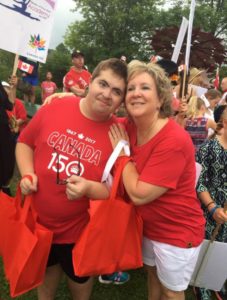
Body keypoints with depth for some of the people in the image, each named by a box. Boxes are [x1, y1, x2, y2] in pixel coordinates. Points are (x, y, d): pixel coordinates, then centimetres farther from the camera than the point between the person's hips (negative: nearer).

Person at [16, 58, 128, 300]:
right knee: (46, 266, 32)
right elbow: (25, 143, 1)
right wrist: (27, 174, -15)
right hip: (39, 219, 3)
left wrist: (89, 188, -31)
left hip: (80, 228, -2)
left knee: (79, 276, 27)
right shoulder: (53, 108, -13)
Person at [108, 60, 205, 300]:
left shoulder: (174, 140, -31)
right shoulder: (128, 127, -9)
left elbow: (139, 194, -29)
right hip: (148, 225, 6)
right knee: (153, 273, 30)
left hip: (178, 232, -6)